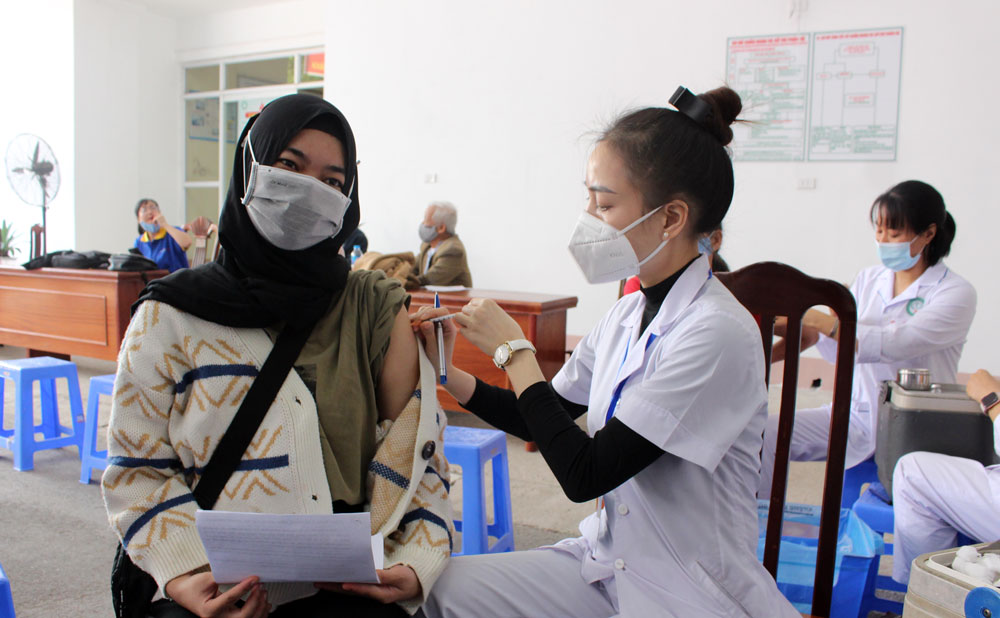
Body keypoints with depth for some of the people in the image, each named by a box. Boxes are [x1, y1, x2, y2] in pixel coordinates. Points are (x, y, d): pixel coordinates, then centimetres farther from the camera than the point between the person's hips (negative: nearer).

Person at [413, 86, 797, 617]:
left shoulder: (717, 333, -23)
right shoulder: (628, 314, 1)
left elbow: (584, 475, -23)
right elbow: (542, 421, 12)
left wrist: (514, 351, -15)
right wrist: (446, 372, -2)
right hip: (609, 560, 6)